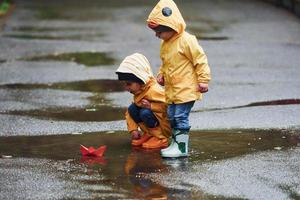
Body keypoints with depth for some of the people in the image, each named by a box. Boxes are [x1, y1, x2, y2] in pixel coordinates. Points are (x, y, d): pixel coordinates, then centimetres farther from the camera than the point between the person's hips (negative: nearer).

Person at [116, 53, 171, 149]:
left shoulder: (154, 90, -25)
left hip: (166, 125, -8)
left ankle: (161, 138, -13)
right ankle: (148, 134, 5)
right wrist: (133, 129, -6)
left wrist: (151, 106, -30)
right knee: (131, 108, -3)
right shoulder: (138, 92, 4)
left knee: (145, 113, -31)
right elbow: (129, 114, 6)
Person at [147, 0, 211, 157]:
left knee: (181, 117, -8)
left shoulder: (186, 40, -16)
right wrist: (161, 75, 7)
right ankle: (175, 143, 24)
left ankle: (182, 147, -3)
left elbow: (200, 60, -14)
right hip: (171, 89, 9)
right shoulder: (165, 44, 10)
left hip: (186, 88, -9)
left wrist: (203, 80, -15)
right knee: (172, 116, 13)